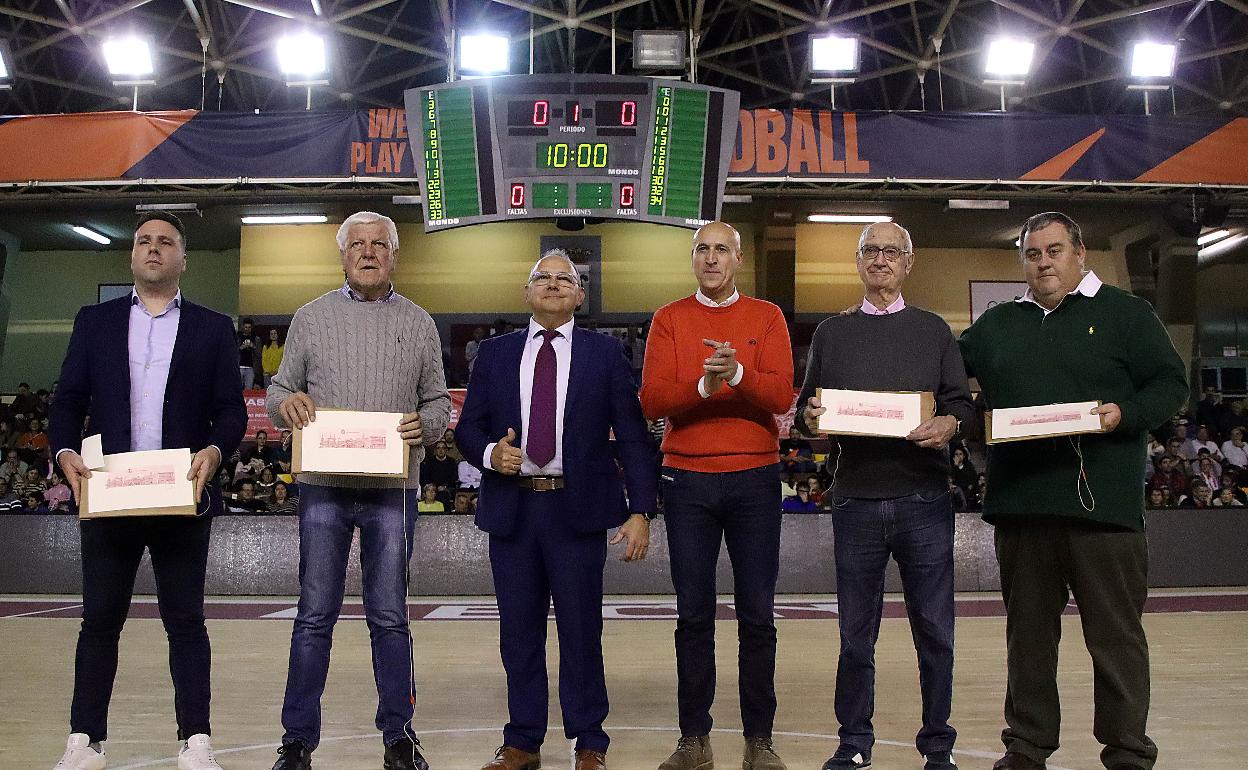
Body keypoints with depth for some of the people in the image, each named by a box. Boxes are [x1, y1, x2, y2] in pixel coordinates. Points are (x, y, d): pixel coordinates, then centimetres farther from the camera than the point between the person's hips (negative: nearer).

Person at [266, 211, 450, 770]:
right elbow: (278, 393, 11)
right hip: (323, 487, 0)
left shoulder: (418, 323, 9)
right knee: (315, 615, 4)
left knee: (389, 616, 6)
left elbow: (439, 404, 11)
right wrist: (287, 402, -12)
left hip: (393, 490, 0)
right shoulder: (311, 317, 8)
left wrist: (424, 424, -11)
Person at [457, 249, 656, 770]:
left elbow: (632, 437, 0)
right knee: (519, 632, 10)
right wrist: (490, 453, -12)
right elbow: (468, 428, 11)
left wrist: (640, 512, -8)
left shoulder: (604, 353, 4)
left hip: (578, 509, -2)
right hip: (511, 507, 2)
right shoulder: (494, 354, 11)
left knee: (581, 631, 4)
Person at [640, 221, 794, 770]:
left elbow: (782, 397, -6)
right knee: (694, 615, 5)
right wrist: (703, 385, -20)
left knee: (757, 615, 3)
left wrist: (738, 374, -22)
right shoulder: (669, 320, 7)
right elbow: (651, 400, -4)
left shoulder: (767, 318, 6)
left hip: (755, 478, 0)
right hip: (687, 479, 0)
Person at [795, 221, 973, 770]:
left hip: (924, 499, 0)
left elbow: (963, 405, 7)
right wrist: (810, 417, -9)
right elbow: (805, 409, 13)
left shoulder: (933, 331, 12)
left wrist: (949, 425, -14)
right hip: (856, 498, 1)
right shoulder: (832, 333, 14)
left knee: (934, 631, 3)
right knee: (856, 634, 7)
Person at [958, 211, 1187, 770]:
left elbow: (1170, 383, 1)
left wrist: (1125, 414, -17)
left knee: (1116, 635, 1)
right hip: (1019, 501, 4)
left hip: (1103, 503, -3)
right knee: (1028, 634, 11)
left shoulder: (1124, 313, 7)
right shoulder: (997, 324, 18)